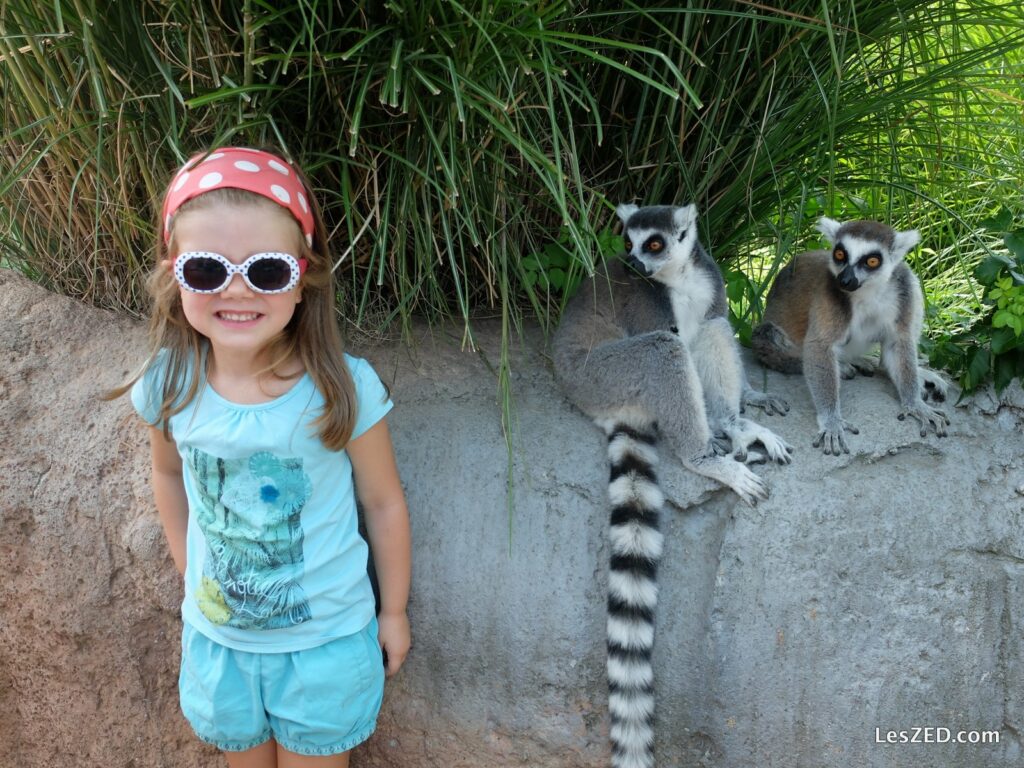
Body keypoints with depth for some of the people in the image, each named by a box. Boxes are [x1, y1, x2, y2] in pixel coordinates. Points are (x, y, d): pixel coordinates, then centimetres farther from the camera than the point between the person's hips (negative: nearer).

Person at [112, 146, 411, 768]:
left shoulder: (344, 388, -26)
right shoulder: (169, 383, -17)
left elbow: (383, 503, -12)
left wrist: (394, 611, -1)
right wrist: (188, 571, 11)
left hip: (325, 640, -3)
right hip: (217, 635, 3)